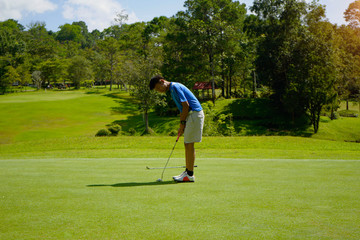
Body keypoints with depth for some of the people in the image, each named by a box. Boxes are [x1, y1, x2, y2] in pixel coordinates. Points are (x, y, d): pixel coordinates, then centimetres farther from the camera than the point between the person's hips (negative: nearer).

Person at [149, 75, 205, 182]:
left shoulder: (175, 87, -13)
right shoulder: (173, 89, 18)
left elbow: (186, 105, -18)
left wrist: (182, 123, -10)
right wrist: (181, 127, 15)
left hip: (194, 114, -10)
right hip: (191, 115, 10)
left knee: (189, 144, -7)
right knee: (187, 144, 12)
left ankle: (190, 175, -3)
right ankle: (187, 172, 17)